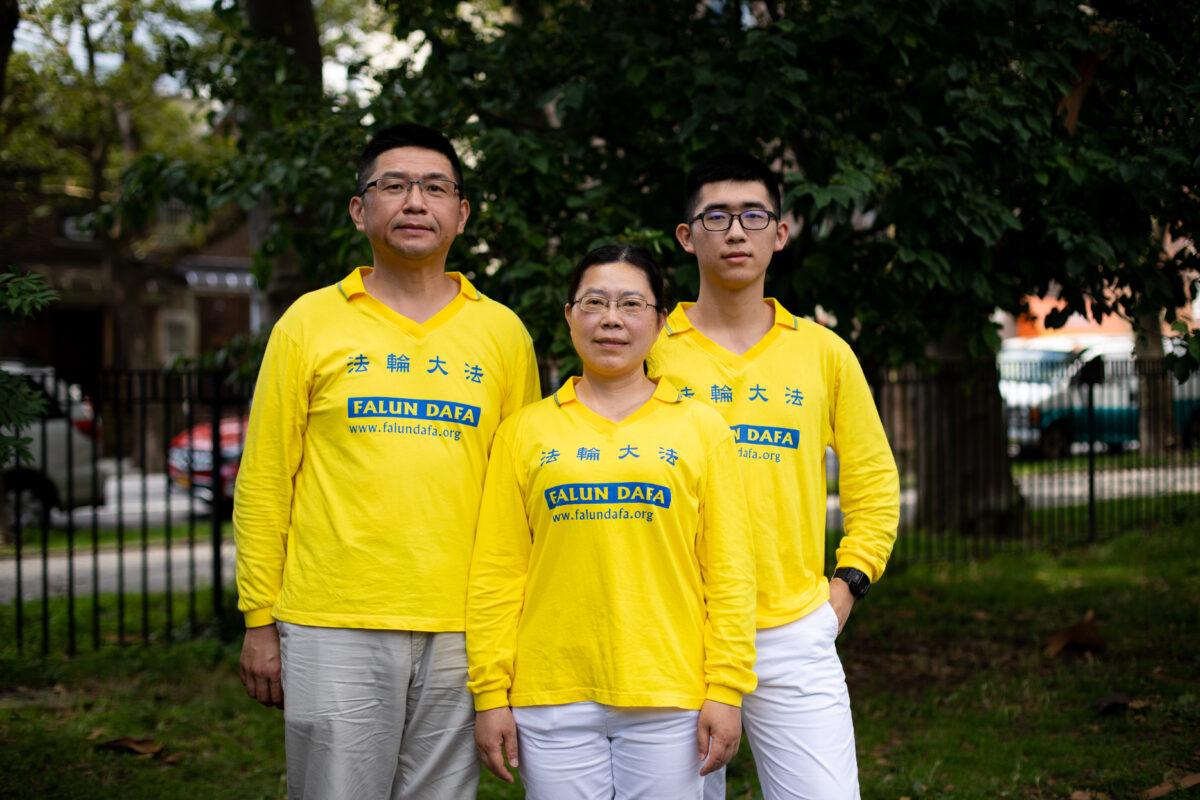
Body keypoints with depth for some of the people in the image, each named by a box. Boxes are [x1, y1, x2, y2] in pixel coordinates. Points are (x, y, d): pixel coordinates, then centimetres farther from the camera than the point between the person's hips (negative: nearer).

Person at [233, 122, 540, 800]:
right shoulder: (310, 323, 4)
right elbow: (264, 482, 5)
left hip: (460, 631, 2)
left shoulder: (503, 332, 9)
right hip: (333, 628, -1)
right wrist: (259, 621, 1)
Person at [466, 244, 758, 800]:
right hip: (554, 700, 0)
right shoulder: (526, 431, 8)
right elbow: (496, 573, 5)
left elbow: (728, 571, 4)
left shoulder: (701, 428, 7)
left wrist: (727, 689, -2)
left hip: (668, 697, 0)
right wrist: (491, 694, 0)